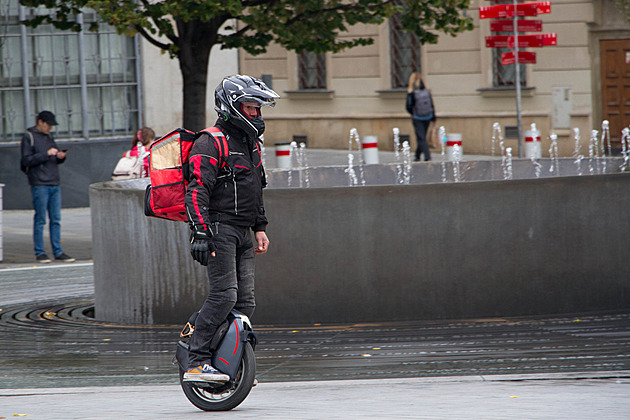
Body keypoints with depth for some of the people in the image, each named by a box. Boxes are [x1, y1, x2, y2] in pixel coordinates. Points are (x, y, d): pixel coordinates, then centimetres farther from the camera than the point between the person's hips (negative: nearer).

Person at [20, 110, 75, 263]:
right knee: (40, 219, -3)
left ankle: (58, 252, 6)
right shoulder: (29, 137, -3)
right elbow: (26, 160, -10)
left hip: (54, 184, 6)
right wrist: (46, 154, -17)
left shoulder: (49, 137, 17)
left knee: (56, 220, 5)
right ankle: (39, 252, 2)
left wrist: (61, 157, -1)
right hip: (39, 184, -6)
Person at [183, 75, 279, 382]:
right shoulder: (212, 144, -10)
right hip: (219, 229, -9)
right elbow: (197, 191, -18)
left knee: (245, 302, 3)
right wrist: (201, 234, -26)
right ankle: (197, 362, -18)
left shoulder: (252, 143, 19)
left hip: (243, 234, 9)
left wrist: (260, 227, 26)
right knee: (224, 296, -18)